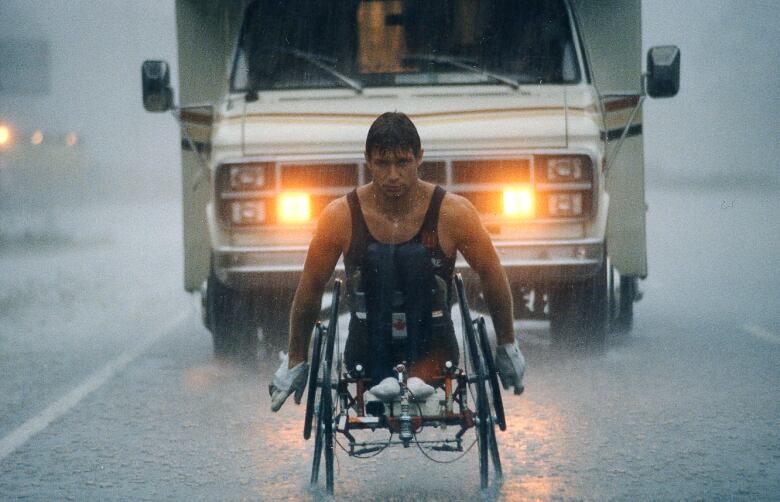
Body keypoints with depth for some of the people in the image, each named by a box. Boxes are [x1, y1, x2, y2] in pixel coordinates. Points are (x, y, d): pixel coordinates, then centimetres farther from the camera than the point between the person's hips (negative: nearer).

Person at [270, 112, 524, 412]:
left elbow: (492, 275, 4)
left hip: (432, 349, 0)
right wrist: (295, 362, 8)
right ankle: (381, 377, -30)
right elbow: (311, 287, 3)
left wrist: (507, 347, 9)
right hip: (370, 351, 0)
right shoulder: (341, 216, -8)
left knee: (417, 257, -26)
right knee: (375, 257, -26)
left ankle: (422, 372, -30)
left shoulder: (452, 212, -9)